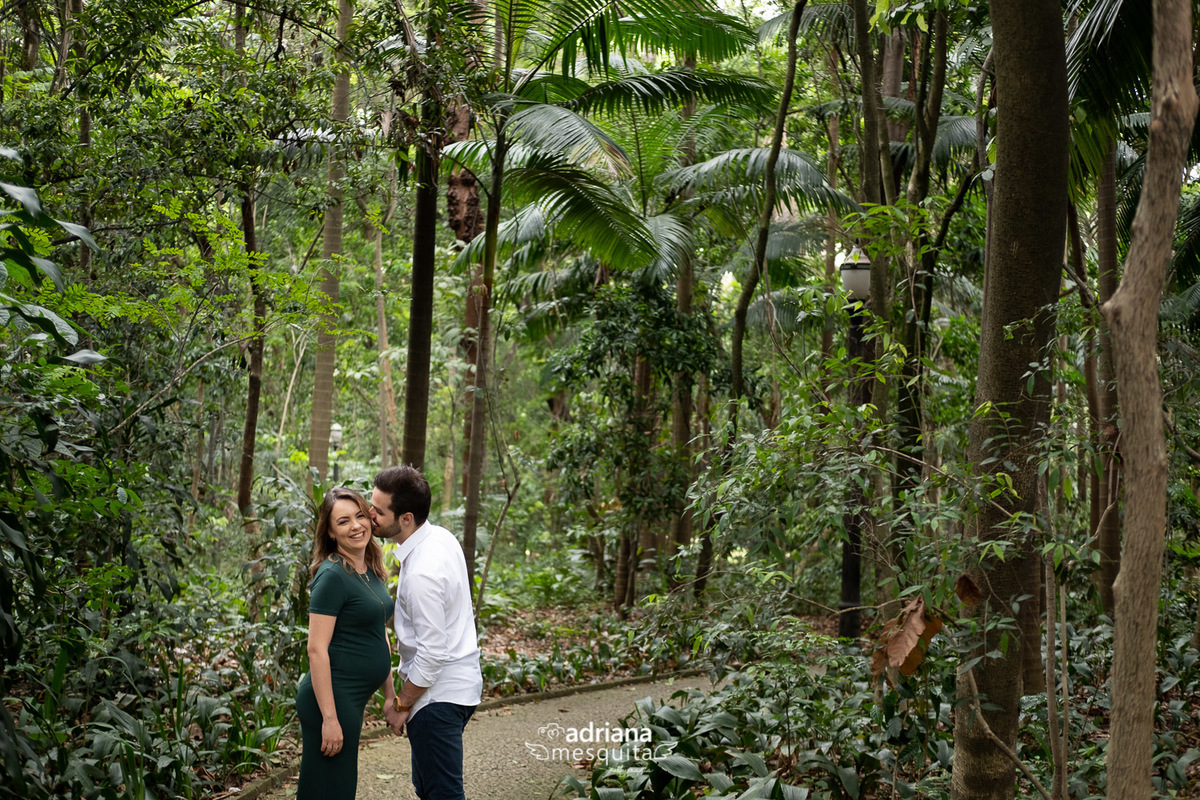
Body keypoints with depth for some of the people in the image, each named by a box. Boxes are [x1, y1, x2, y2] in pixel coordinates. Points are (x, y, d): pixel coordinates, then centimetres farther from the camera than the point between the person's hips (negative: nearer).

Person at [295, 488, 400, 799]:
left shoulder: (371, 570, 9)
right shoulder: (332, 575, -17)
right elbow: (317, 650, -20)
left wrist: (389, 692, 18)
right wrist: (329, 718, -22)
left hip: (354, 700, 9)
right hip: (331, 699, -9)